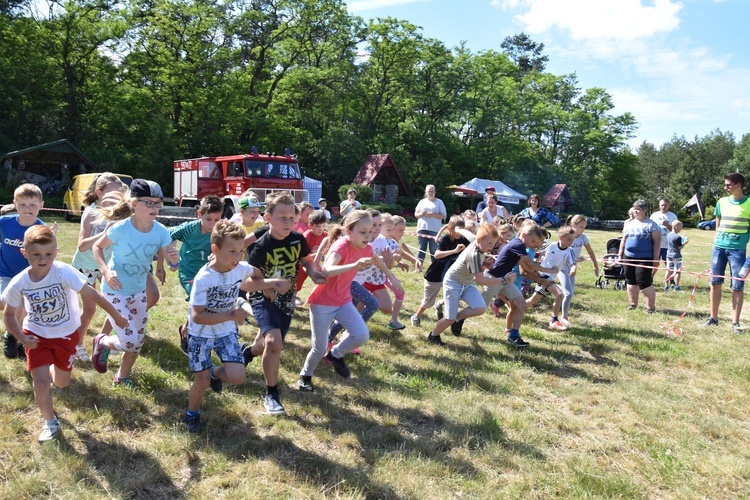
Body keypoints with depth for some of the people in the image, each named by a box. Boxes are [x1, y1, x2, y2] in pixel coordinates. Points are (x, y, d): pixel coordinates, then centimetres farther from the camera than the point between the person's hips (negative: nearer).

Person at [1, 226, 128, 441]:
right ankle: (50, 423, 16)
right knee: (40, 381, -9)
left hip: (66, 334, 0)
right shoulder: (19, 283, -19)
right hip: (37, 334, 1)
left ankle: (52, 368, 53)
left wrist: (116, 316, -20)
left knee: (61, 383, 15)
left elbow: (91, 294, -24)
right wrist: (21, 338, -16)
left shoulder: (64, 272, -29)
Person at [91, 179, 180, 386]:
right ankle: (102, 342, 22)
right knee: (130, 342, -12)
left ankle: (122, 377, 38)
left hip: (139, 291, 5)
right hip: (115, 290, -5)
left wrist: (175, 259, -33)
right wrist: (106, 271, -23)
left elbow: (172, 266, -9)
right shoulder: (120, 228, -24)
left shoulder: (161, 232, -13)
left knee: (137, 342, 13)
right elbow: (97, 247, -7)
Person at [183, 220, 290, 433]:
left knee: (237, 377, -9)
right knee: (202, 381, 1)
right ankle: (192, 413, 33)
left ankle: (215, 373, 27)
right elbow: (197, 316, -28)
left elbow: (255, 273, 13)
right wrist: (230, 315, -37)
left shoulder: (241, 269, -14)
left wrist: (270, 284, -2)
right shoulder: (203, 279, -28)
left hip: (226, 332, 4)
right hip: (201, 335, -3)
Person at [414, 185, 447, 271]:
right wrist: (421, 214, -8)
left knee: (434, 249, 0)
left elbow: (443, 216, 0)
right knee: (422, 248, 3)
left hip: (434, 229, -2)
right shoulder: (422, 202, 13)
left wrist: (433, 214, -14)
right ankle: (419, 266, 4)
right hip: (422, 228, 2)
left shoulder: (439, 202, 5)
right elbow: (416, 214, 14)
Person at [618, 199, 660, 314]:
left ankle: (651, 307, 3)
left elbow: (657, 242, -8)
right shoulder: (629, 224, 13)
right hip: (629, 257, 6)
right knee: (631, 282, 12)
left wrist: (656, 259, -12)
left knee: (644, 283, -9)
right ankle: (633, 304, 24)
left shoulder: (651, 225, -5)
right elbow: (623, 240, 18)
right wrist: (620, 255, 14)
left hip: (644, 259, -6)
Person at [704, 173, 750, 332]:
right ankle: (713, 318, 17)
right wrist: (718, 240, 13)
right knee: (715, 283, 7)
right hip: (719, 246, 4)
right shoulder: (722, 202, 8)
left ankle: (735, 322, 7)